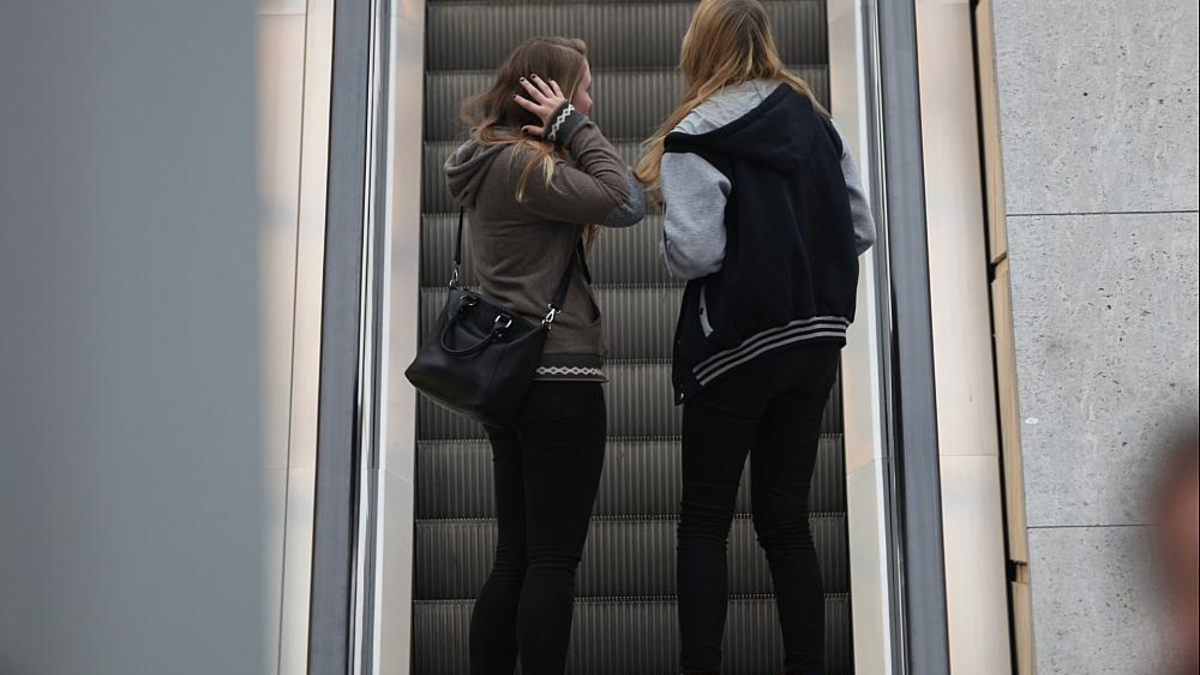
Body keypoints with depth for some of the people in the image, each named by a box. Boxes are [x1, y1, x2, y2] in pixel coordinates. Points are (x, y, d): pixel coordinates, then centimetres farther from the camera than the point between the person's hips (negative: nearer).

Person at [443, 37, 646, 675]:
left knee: (515, 557, 11)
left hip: (510, 375, 9)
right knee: (554, 560, -4)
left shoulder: (496, 161, 17)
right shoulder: (525, 164, -12)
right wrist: (571, 125, -8)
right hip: (558, 378, -9)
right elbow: (627, 203, -17)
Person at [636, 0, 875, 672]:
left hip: (735, 346, -5)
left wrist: (670, 241, 4)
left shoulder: (696, 137, -9)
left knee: (705, 519, 6)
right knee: (786, 519, 12)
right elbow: (861, 229, 7)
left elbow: (694, 254, -16)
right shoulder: (816, 120, 7)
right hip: (816, 340, 5)